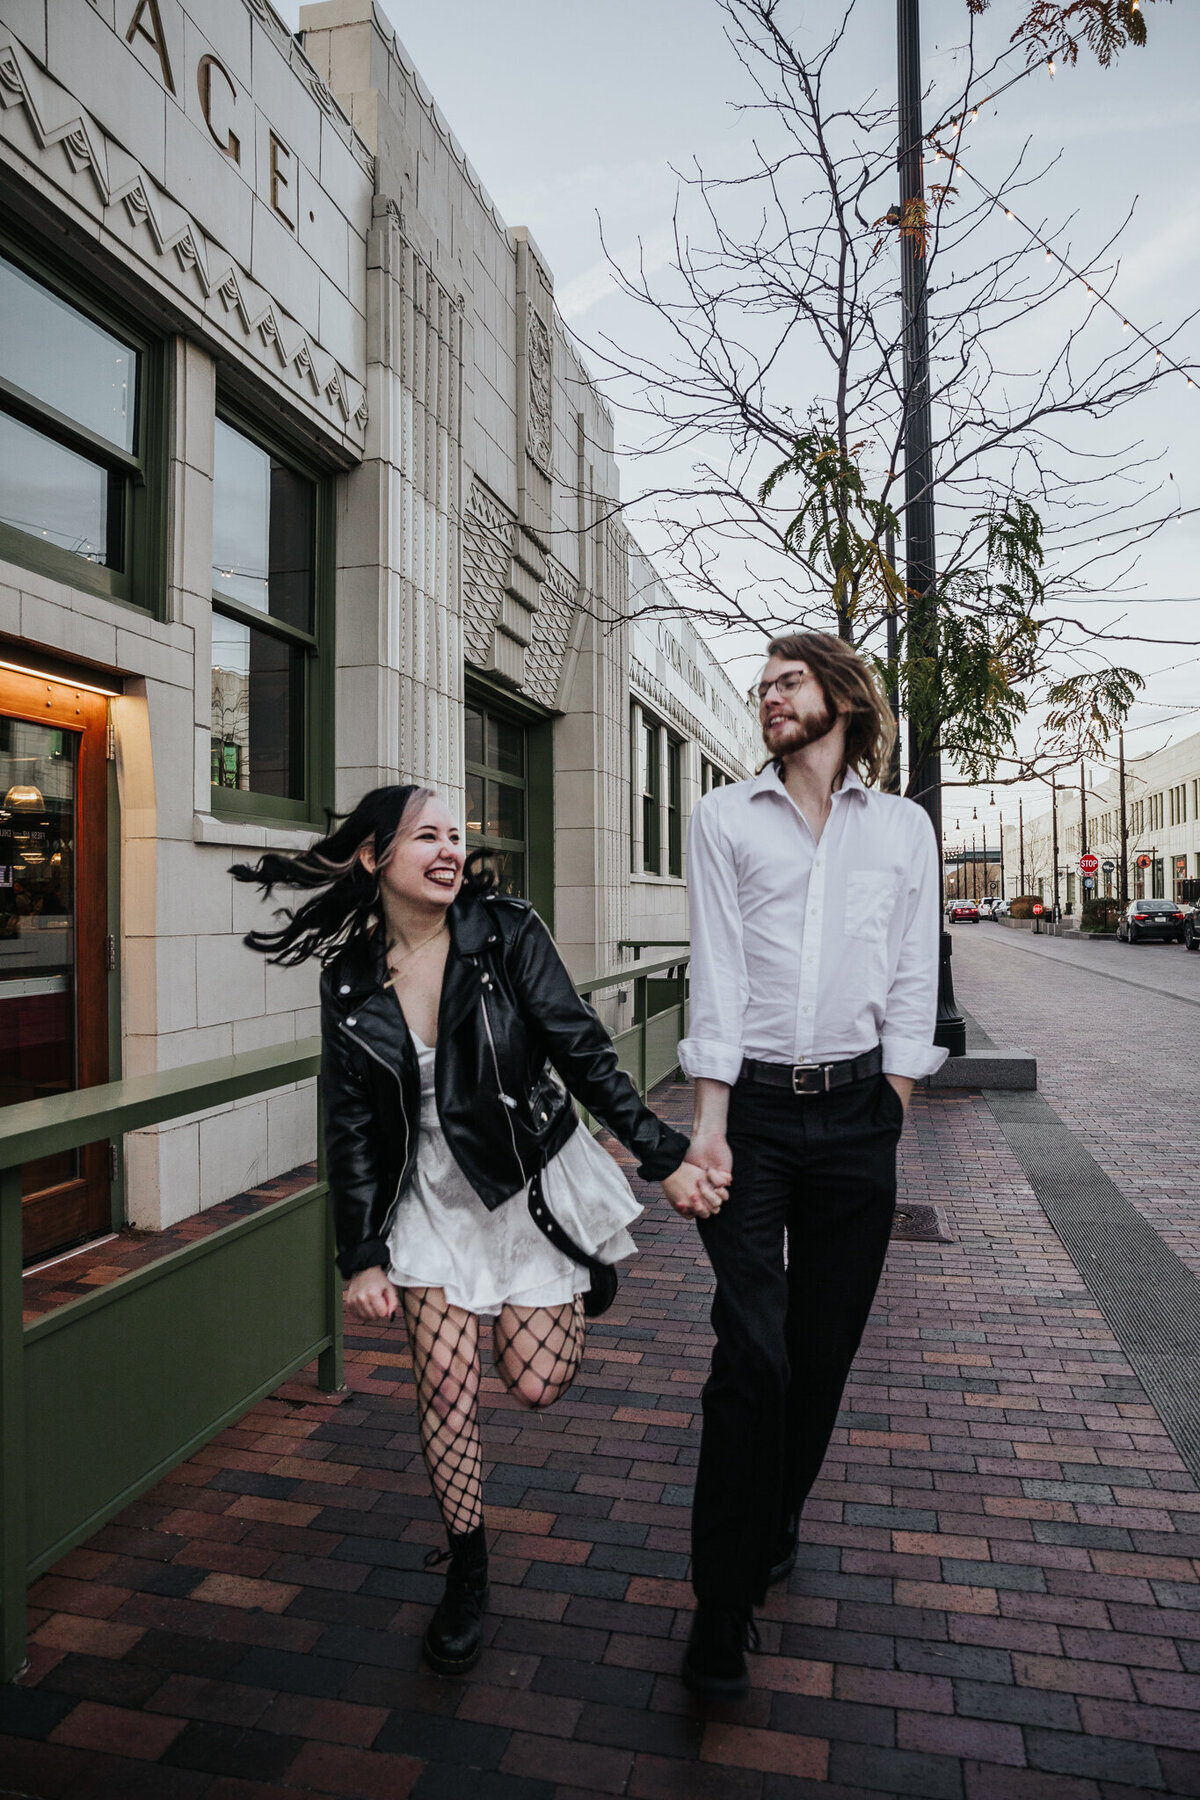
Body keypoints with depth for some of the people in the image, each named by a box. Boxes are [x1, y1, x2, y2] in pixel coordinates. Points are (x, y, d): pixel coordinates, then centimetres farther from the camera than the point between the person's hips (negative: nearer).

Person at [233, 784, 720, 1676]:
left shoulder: (507, 933, -14)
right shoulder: (350, 978, -6)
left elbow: (584, 1051, -13)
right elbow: (352, 1125, -1)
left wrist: (667, 1157, -16)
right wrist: (363, 1255, -2)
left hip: (533, 1180, -2)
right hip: (436, 1197, 2)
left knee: (537, 1382, 0)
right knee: (446, 1387, 3)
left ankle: (583, 1273, 33)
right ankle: (467, 1570, 29)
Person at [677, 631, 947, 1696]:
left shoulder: (902, 828, 8)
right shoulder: (725, 818, 4)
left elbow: (912, 983, 8)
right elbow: (717, 971, -3)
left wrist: (890, 1118, 2)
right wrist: (710, 1120, -8)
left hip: (855, 1110, 2)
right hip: (752, 1106, -2)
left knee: (825, 1348, 11)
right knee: (755, 1353, -4)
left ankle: (774, 1530, 34)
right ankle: (725, 1604, 12)